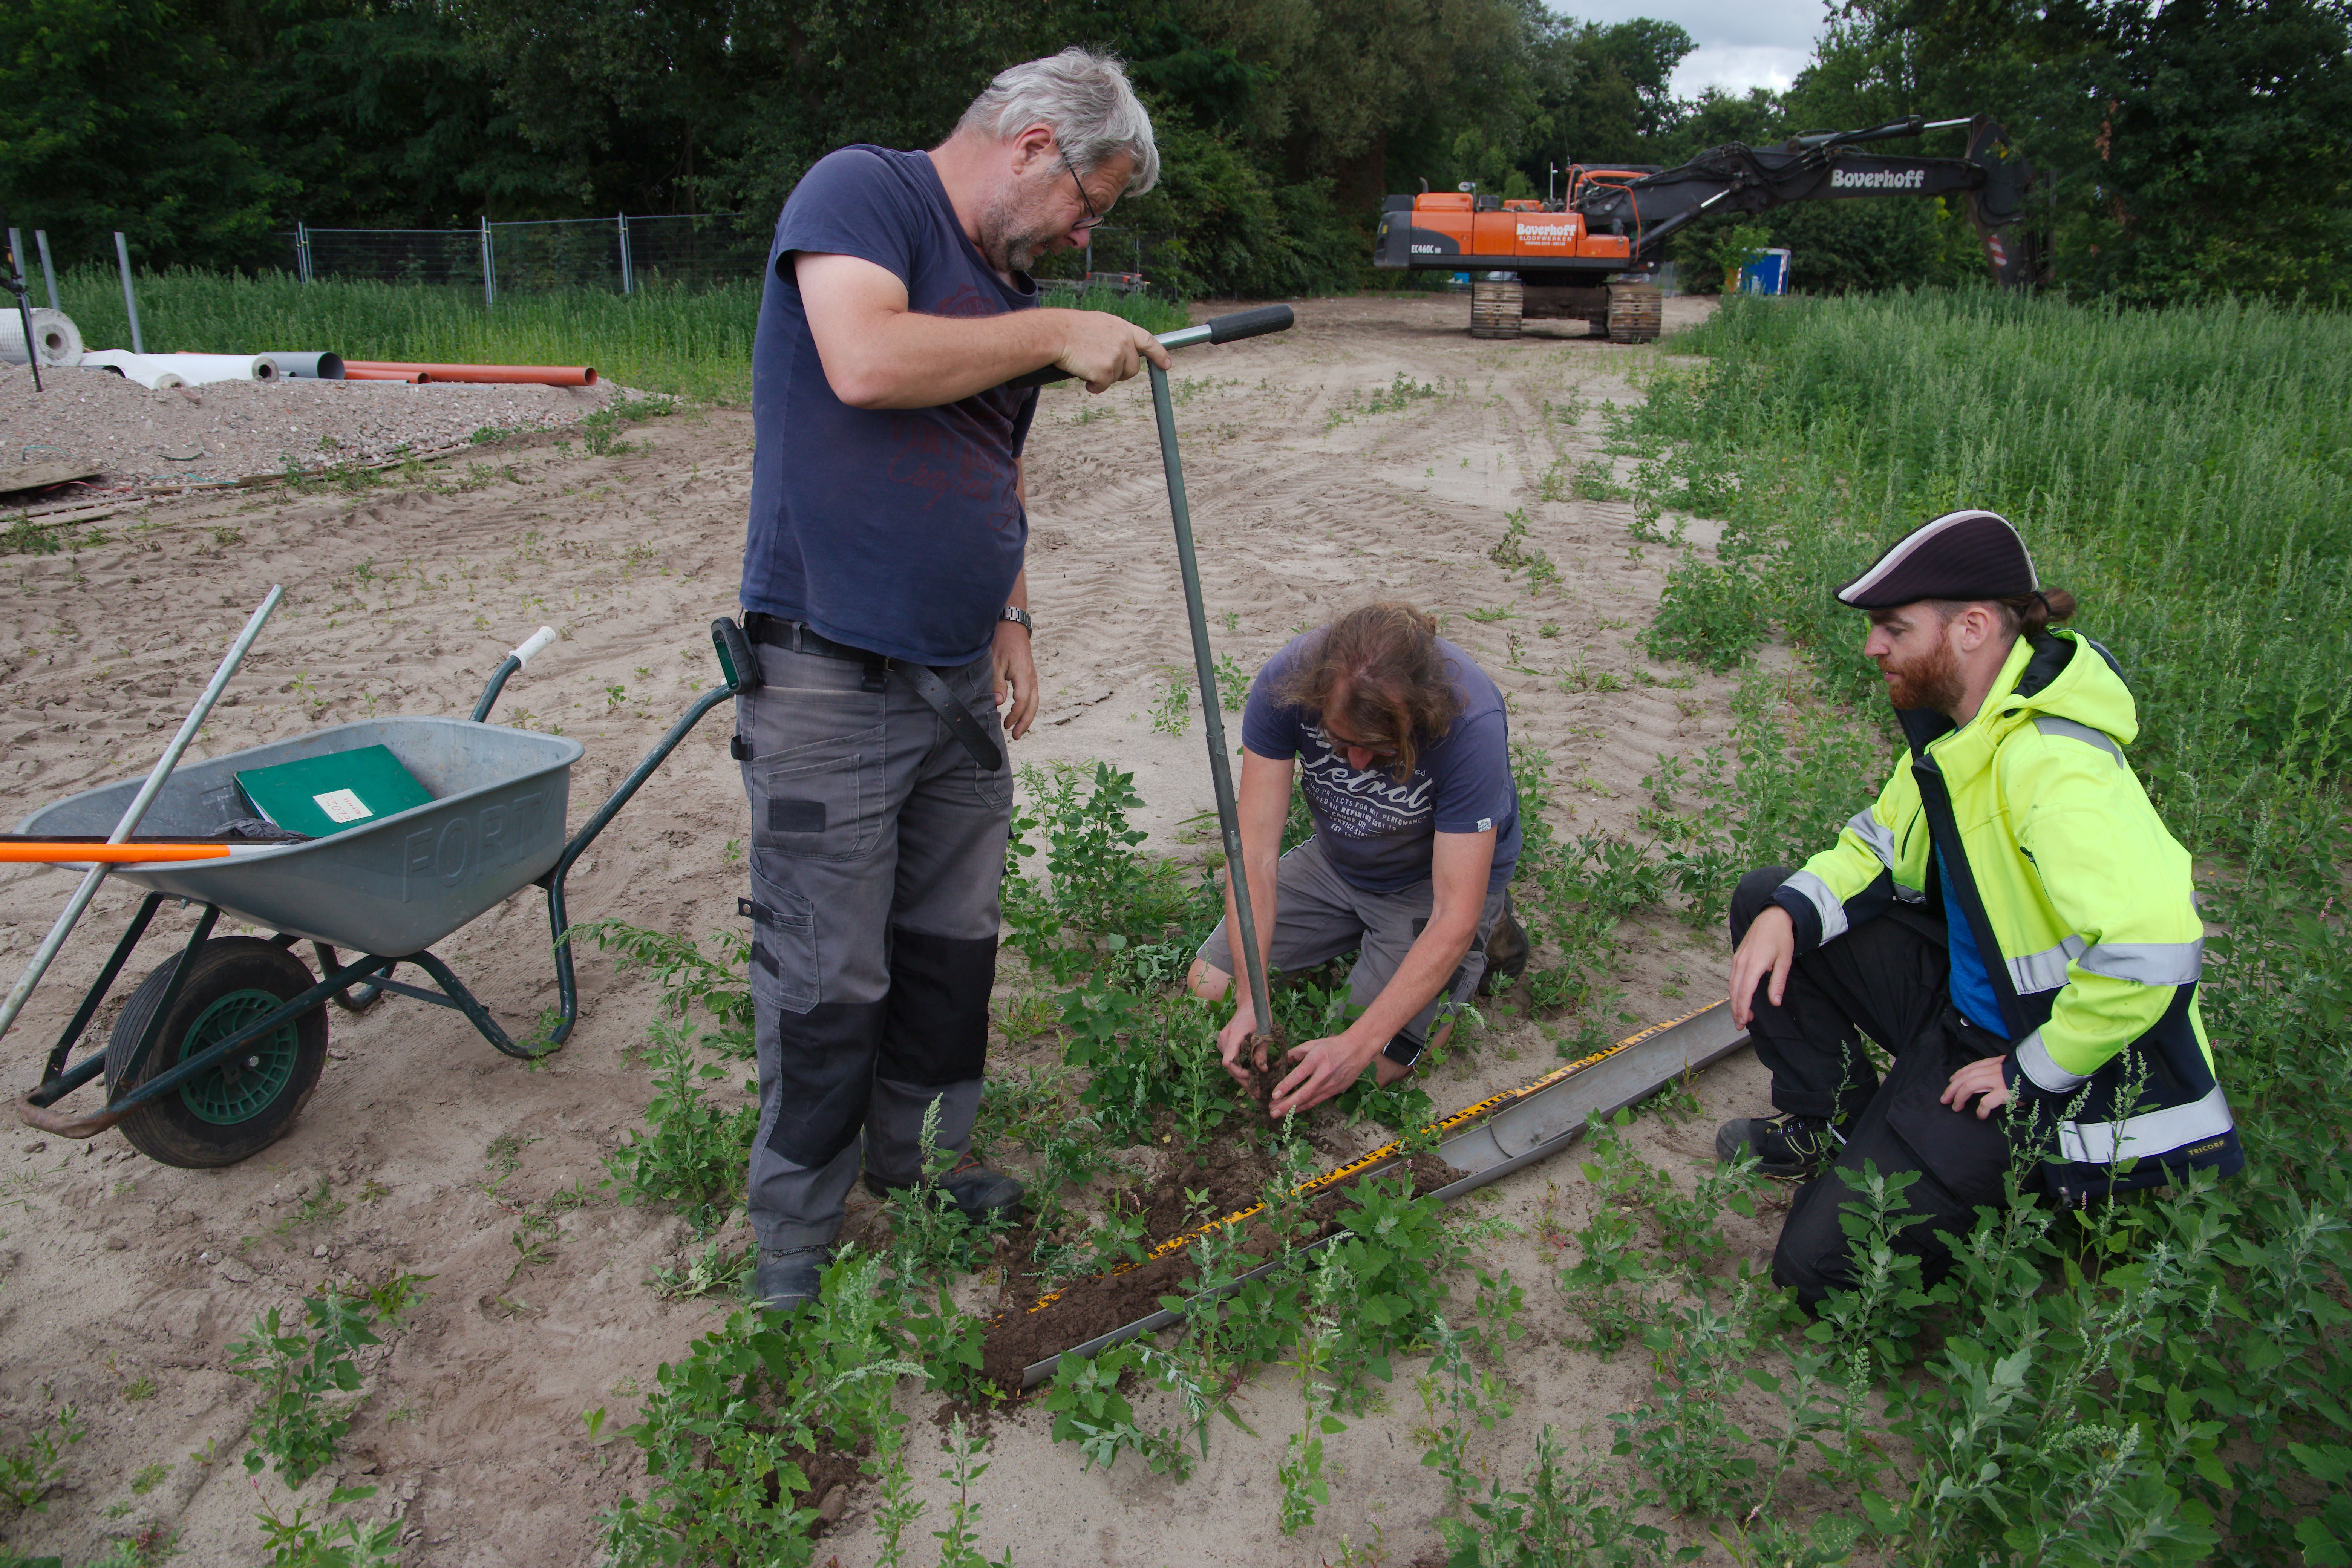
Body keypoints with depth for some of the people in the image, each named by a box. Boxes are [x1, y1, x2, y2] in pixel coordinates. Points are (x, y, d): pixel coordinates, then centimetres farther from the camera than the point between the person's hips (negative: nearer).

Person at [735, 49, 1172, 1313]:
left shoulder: (1008, 288, 18)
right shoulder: (860, 190, -6)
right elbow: (866, 361, -25)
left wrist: (1007, 619, 17)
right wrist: (1054, 335, -15)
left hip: (957, 685, 8)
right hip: (829, 686, -8)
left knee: (953, 947, 16)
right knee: (828, 982, 0)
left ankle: (918, 1158, 36)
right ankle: (796, 1235, 19)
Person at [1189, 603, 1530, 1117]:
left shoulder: (1471, 724, -37)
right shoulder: (1284, 683, -29)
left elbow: (1454, 918, -34)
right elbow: (1254, 852, -26)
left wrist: (1358, 1045, -39)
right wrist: (1251, 1002, -34)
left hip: (1435, 880, -4)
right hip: (1336, 862, 4)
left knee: (1373, 1069, -13)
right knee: (1207, 987, 1)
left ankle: (1485, 936, 10)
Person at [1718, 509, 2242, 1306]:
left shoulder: (2052, 762, -32)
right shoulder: (1957, 720, -2)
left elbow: (2150, 949, -42)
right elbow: (1882, 845, 9)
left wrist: (2032, 1073, -26)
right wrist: (1789, 913, -12)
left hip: (2043, 1060, -9)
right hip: (1959, 996, 9)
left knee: (1820, 1265, -10)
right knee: (1767, 903, 2)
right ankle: (1836, 1127, 16)